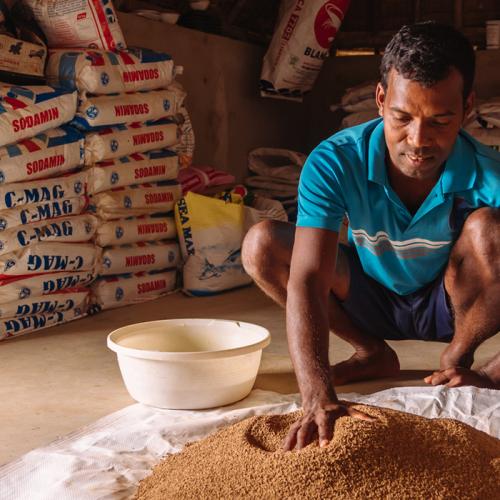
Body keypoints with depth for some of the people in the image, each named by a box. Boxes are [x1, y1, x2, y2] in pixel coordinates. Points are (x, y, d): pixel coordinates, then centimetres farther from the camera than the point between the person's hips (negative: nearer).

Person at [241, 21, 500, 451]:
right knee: (262, 246, -22)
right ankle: (372, 354, -1)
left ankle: (459, 361, -6)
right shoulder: (335, 163, -29)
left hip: (451, 305, -1)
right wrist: (320, 400, -52)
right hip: (372, 300, 2)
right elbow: (308, 280, -39)